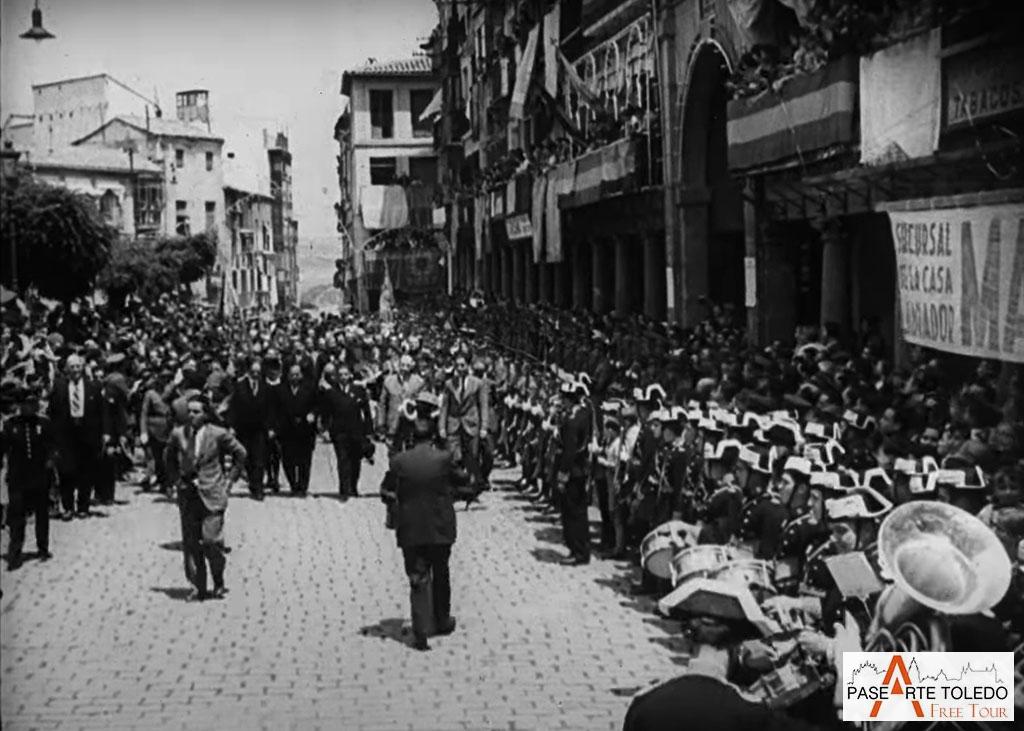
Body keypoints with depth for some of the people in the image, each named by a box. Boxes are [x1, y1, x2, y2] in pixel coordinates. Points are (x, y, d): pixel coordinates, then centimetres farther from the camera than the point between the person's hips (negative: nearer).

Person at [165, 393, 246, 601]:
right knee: (191, 543, 2)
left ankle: (219, 583, 13)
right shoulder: (178, 435, 4)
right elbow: (170, 459, 22)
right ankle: (197, 587, 11)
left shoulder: (218, 434, -5)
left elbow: (240, 454, 8)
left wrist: (229, 479, 5)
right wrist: (176, 480, 11)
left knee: (212, 541, -9)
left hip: (212, 496, -3)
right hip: (188, 496, 3)